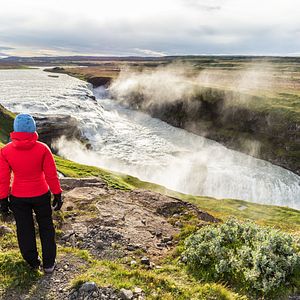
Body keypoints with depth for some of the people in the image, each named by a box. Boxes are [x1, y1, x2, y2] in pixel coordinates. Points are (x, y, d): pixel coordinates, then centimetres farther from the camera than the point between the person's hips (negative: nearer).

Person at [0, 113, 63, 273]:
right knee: (46, 228, 19)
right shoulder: (42, 149, -17)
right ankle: (49, 264, 27)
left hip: (18, 197, 1)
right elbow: (51, 175, -13)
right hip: (41, 195, -1)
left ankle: (33, 262, 36)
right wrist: (57, 195, -2)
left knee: (25, 230, 19)